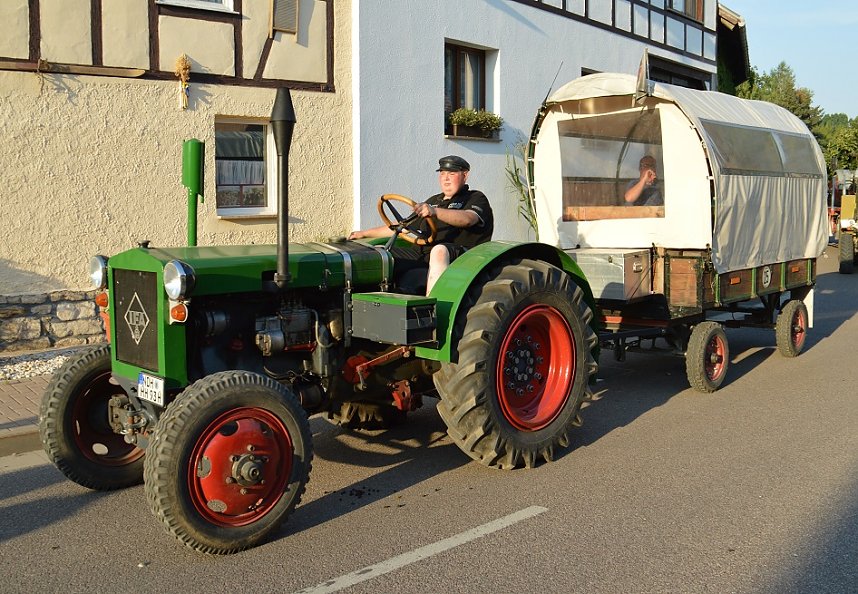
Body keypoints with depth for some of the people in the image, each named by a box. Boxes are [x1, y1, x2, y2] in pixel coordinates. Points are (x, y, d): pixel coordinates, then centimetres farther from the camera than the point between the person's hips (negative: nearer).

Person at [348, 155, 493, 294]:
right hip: (422, 251, 7)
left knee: (439, 250, -41)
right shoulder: (434, 201, 30)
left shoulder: (476, 198, 8)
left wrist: (435, 211, -33)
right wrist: (364, 233, 28)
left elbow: (467, 219, -16)